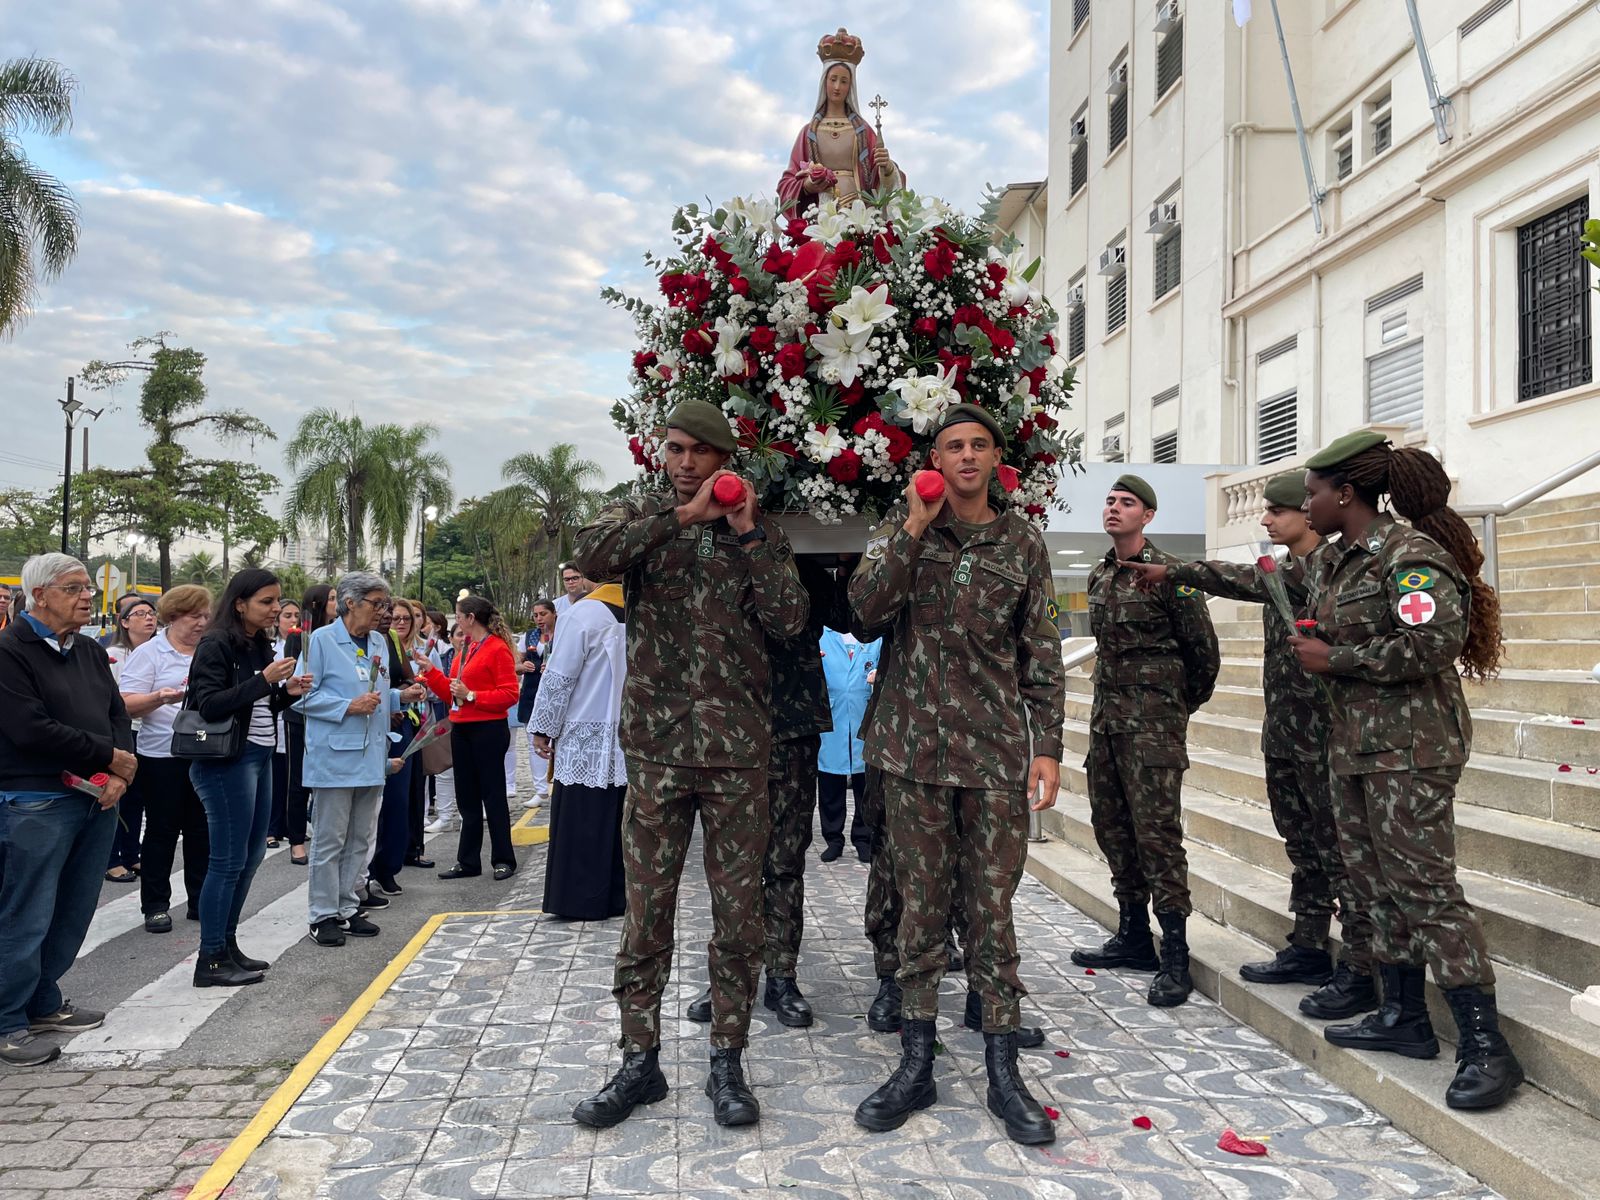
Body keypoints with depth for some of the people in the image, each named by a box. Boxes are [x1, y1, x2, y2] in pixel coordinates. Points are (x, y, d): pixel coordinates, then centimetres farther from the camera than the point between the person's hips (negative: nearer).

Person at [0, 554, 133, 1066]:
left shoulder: (91, 653, 14)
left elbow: (118, 716, 13)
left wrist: (119, 775, -5)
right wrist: (109, 756, -11)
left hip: (97, 800, 8)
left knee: (75, 910, 14)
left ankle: (44, 1002, 29)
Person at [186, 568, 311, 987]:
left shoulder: (259, 645, 12)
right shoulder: (217, 645, -12)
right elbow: (208, 705, -21)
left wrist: (287, 692, 1)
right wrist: (264, 680, -24)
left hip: (259, 757, 9)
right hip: (226, 761, -9)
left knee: (251, 854, 14)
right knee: (228, 861, -3)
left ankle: (227, 944, 26)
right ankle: (210, 960, 6)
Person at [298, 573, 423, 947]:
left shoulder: (379, 642, 12)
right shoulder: (322, 640, -8)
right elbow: (306, 696, -10)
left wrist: (400, 696, 3)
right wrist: (349, 707, -19)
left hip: (371, 755, 7)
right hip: (334, 757, -7)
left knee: (361, 839, 13)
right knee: (329, 841, 0)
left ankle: (348, 908, 23)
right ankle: (323, 914, 9)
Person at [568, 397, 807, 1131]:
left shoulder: (759, 532, 9)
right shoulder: (640, 518, 7)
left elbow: (788, 620, -4)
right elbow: (589, 556, -16)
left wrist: (747, 534, -8)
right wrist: (684, 514, -15)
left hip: (739, 748, 1)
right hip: (656, 746, 0)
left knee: (738, 912, 6)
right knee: (645, 912, 6)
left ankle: (727, 1061, 20)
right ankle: (640, 1061, 20)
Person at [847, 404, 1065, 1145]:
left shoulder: (1022, 542, 6)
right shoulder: (904, 526, 6)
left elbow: (1043, 654, 7)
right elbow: (866, 606, -10)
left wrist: (1047, 745, 0)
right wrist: (916, 527, -14)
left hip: (996, 751, 0)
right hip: (914, 749, 0)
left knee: (994, 911, 4)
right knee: (920, 908, 7)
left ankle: (1003, 1072, 14)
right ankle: (916, 1065, 19)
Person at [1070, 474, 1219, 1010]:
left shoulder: (1169, 573, -9)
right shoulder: (1099, 576, 14)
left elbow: (1204, 649, -4)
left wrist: (1182, 705, 7)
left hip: (1152, 723, -8)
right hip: (1106, 715, 8)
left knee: (1157, 831, -10)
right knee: (1111, 825, 12)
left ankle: (1175, 960, -4)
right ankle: (1134, 936, 24)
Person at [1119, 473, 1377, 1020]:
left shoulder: (1329, 564, -13)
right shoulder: (1285, 569, 16)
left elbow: (1252, 582, -25)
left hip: (1322, 734, -9)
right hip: (1283, 733, 9)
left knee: (1339, 851, -4)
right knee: (1303, 847, 17)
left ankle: (1361, 970, 3)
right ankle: (1308, 949, 28)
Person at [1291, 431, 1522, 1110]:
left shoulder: (1409, 553, -14)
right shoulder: (1341, 563, 14)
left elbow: (1434, 642, -25)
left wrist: (1334, 660, -19)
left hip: (1409, 750, -10)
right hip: (1354, 747, 10)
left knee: (1424, 888, -9)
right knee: (1375, 882, 13)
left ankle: (1486, 1047, 0)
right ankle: (1404, 1016, 25)